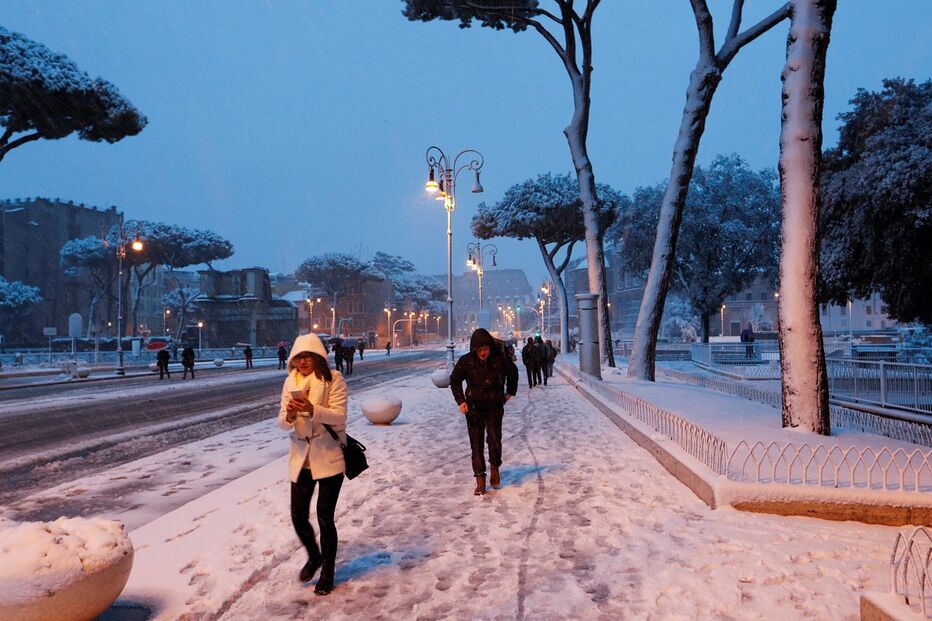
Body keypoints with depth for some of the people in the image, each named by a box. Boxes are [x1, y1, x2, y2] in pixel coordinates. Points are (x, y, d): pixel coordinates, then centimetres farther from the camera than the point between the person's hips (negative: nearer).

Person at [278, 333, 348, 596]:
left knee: (325, 517, 1)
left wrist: (312, 409, -31)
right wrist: (289, 416, -21)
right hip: (301, 457, 5)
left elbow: (339, 417, -15)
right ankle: (314, 557, 39)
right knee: (298, 516, 9)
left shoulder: (333, 379, -8)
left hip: (329, 458, -4)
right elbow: (282, 423, 3)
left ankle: (327, 572, 23)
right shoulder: (291, 382, 6)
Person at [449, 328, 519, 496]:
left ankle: (495, 467, 19)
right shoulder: (466, 361, -9)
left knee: (494, 439, -11)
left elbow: (513, 372, 13)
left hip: (494, 408, -1)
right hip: (473, 408, 1)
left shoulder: (500, 359, -9)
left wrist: (510, 392, 15)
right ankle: (480, 480, 10)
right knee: (476, 444, 2)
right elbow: (454, 380, 8)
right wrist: (460, 401, 0)